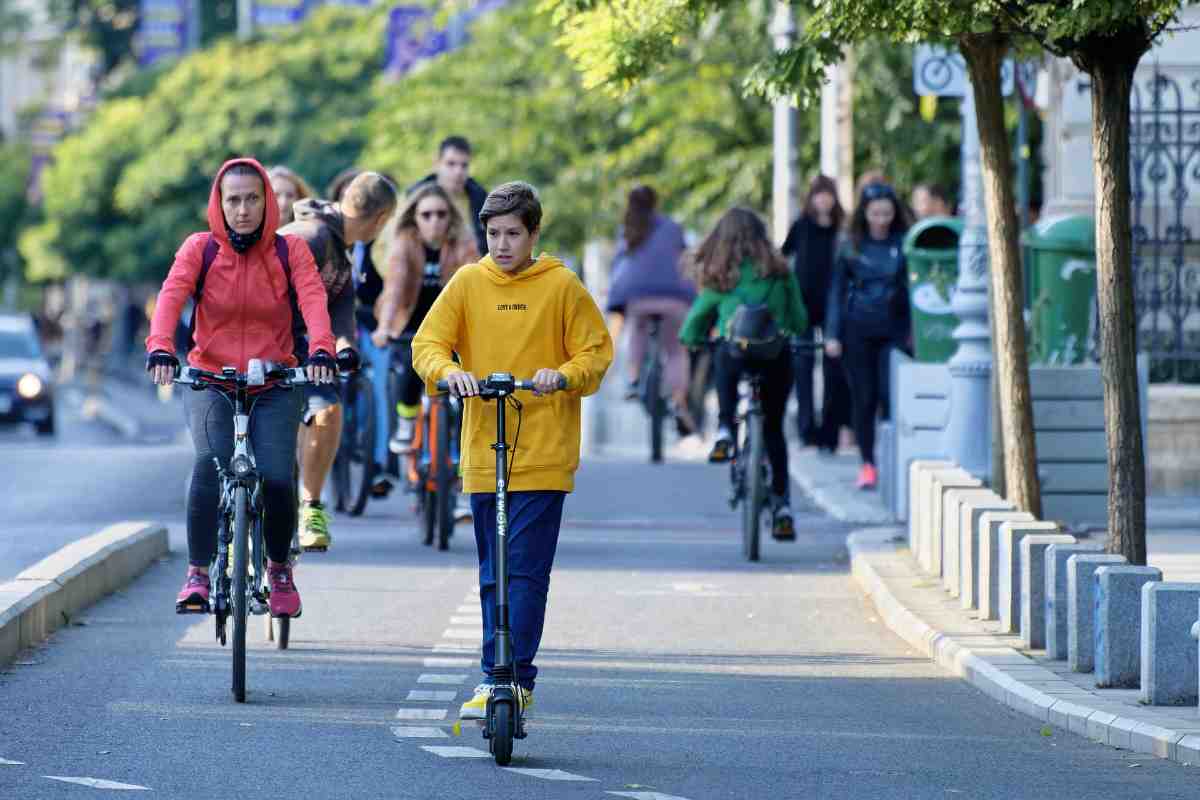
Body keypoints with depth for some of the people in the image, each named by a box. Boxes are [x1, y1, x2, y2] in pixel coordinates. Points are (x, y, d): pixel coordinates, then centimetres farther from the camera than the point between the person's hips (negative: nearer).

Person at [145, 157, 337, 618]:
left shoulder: (290, 251, -1)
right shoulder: (200, 248, -2)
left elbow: (313, 300, -16)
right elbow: (171, 297, -17)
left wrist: (321, 350, -36)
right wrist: (160, 349, -36)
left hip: (274, 386, 1)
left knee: (276, 479, -16)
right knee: (210, 465, -27)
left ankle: (279, 568, 13)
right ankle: (198, 572, -15)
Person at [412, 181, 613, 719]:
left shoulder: (562, 286, 0)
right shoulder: (468, 283, 6)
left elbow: (596, 352, 2)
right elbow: (428, 343, 3)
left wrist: (563, 375, -18)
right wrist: (448, 371, -19)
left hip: (544, 454, -3)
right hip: (483, 452, 4)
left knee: (524, 572, -10)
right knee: (493, 575, 9)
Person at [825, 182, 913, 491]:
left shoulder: (904, 244, 1)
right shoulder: (851, 247, 4)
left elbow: (914, 286, 5)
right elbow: (837, 290, 8)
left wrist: (915, 329, -3)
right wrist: (833, 334, 2)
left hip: (893, 329, -1)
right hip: (858, 330, 1)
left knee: (890, 394, -10)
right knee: (864, 397, 2)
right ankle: (867, 463, 9)